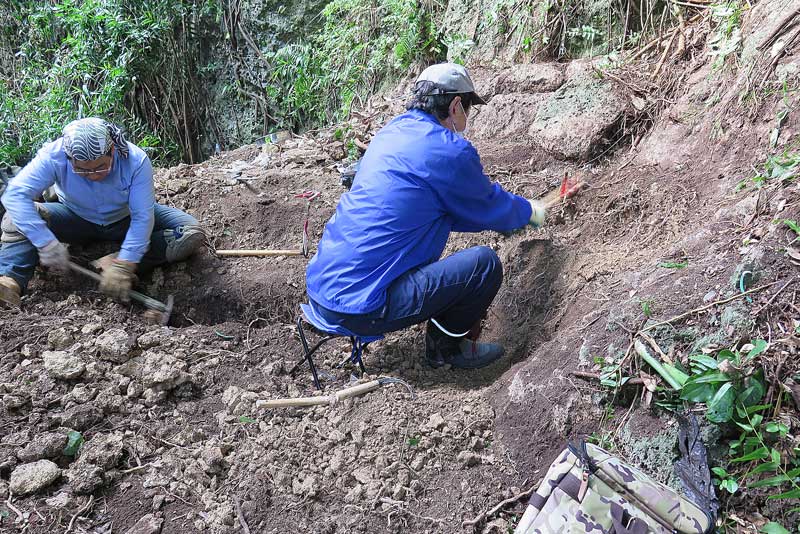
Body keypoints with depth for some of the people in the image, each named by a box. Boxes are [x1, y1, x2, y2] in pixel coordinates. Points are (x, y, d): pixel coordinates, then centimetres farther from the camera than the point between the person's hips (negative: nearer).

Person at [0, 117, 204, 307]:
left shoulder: (136, 161, -31)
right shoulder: (54, 156, -29)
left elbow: (143, 217, -30)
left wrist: (123, 266, -38)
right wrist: (47, 244, -44)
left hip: (125, 220, 0)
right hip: (77, 220, 1)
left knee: (191, 234, -23)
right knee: (18, 218, -24)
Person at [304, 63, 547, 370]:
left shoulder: (391, 132, 14)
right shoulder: (450, 151, -13)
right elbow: (491, 208, 4)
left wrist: (509, 215, 34)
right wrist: (529, 212, 26)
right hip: (361, 307, -10)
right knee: (484, 263, -9)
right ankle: (446, 347, 13)